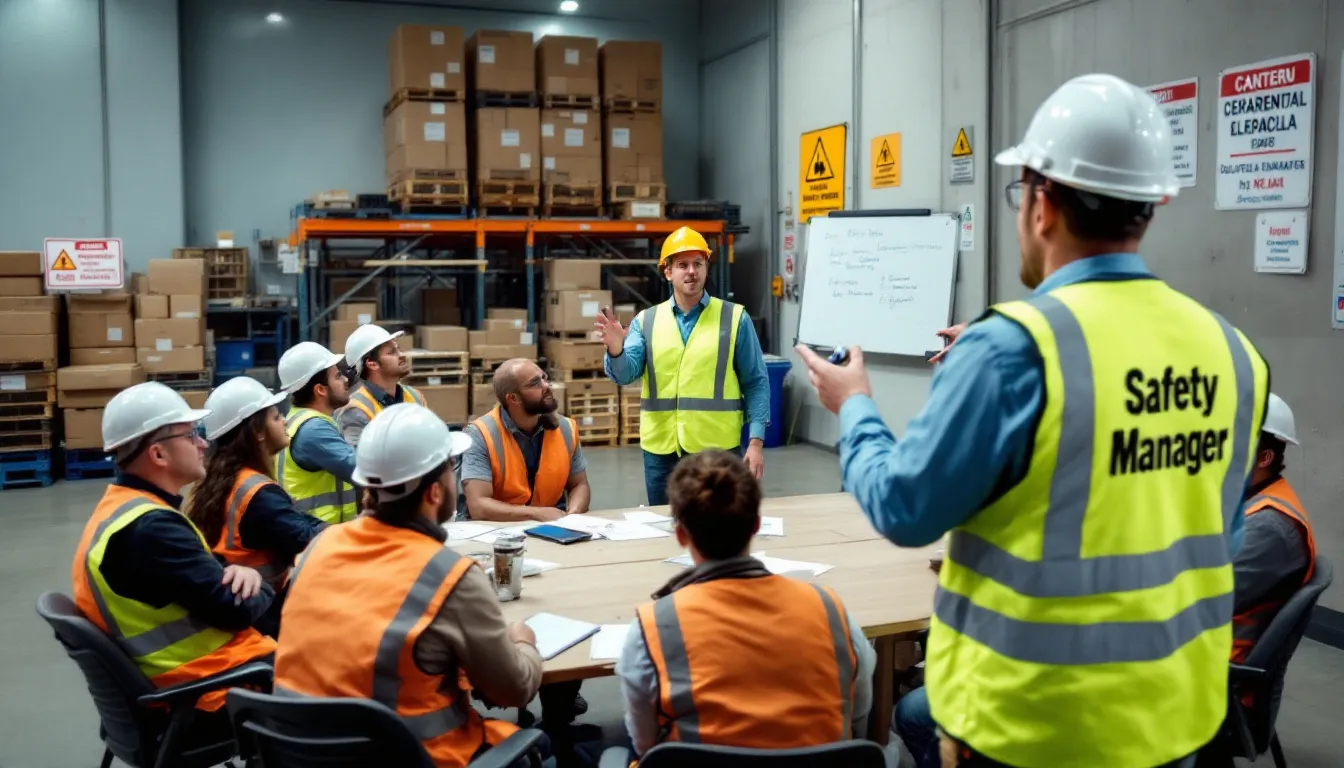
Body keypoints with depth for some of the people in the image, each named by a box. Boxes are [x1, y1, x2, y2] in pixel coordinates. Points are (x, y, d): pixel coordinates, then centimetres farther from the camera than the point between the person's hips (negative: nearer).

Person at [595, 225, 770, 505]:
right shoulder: (646, 321, 6)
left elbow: (755, 382, 1)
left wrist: (756, 441, -6)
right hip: (661, 450, 2)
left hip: (718, 448, -2)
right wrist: (615, 349, -25)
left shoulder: (735, 318, 1)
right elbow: (625, 374, -3)